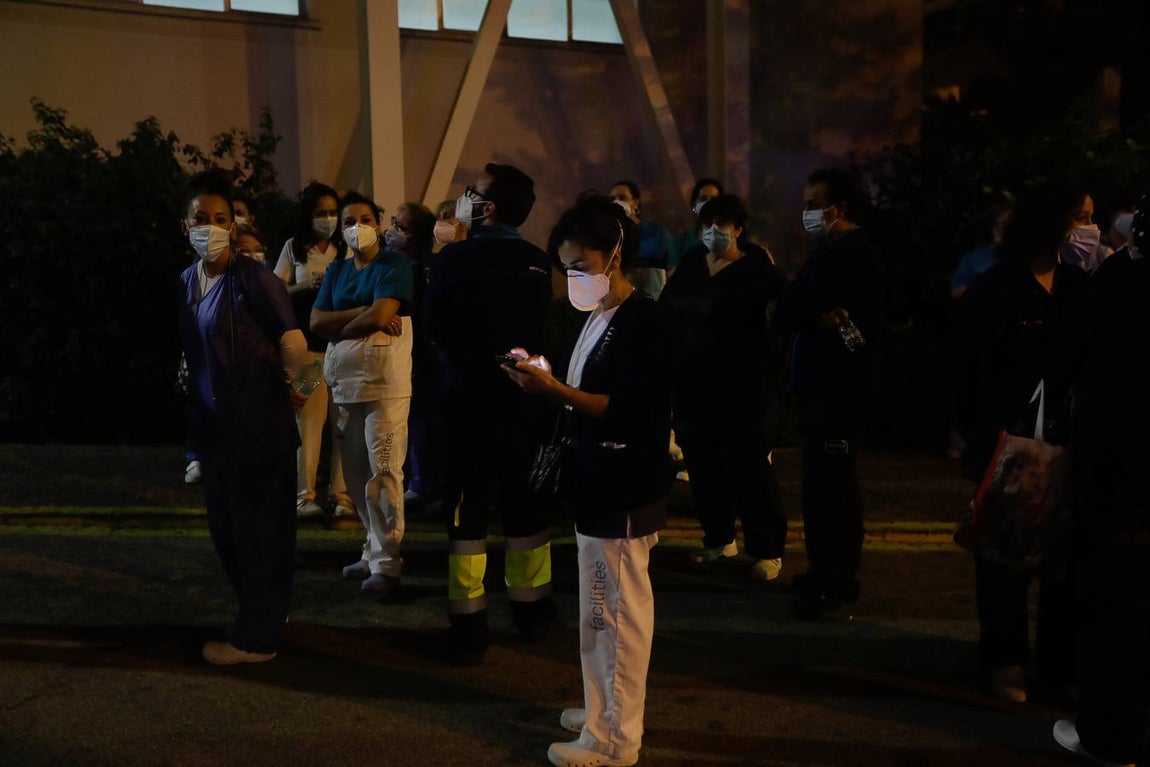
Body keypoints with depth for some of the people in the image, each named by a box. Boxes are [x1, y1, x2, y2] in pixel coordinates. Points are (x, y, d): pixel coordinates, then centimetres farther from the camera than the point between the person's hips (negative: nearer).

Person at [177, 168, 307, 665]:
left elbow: (292, 340, -16)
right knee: (226, 530, 17)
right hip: (213, 425, 8)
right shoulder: (187, 281, 8)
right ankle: (263, 613, 35)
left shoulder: (252, 278, -16)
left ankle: (256, 638, 13)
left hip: (259, 427, -8)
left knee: (261, 531, 2)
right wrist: (195, 406, 16)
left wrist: (286, 388, -2)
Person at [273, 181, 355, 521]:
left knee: (343, 419, -2)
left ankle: (341, 494, 5)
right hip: (307, 343, -1)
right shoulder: (294, 248, 8)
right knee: (309, 417, -3)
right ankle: (305, 495, 3)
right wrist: (306, 285, -10)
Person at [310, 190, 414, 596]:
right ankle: (374, 551, 21)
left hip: (386, 383, -7)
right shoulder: (336, 269, 16)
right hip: (345, 382, 7)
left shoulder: (394, 263, -3)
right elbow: (316, 322, 4)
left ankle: (386, 562, -4)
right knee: (357, 476, 10)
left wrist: (339, 327, -1)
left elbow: (381, 315, -17)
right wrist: (363, 313, -10)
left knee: (383, 473, -9)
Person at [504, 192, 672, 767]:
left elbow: (625, 409, -23)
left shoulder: (641, 319, -15)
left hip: (623, 491, -10)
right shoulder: (598, 317, 13)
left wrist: (554, 391, -22)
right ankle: (605, 708, 33)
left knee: (621, 611, 1)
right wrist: (547, 381, -1)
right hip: (598, 484, 10)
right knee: (599, 608, 19)